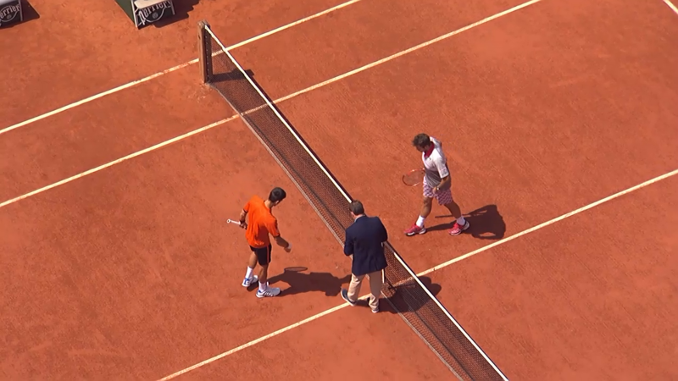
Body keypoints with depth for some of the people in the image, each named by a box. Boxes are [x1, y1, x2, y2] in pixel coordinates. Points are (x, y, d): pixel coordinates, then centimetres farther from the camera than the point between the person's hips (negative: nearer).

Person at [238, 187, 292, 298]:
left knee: (255, 252, 39)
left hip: (249, 236, 6)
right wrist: (288, 246, -6)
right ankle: (262, 290, 50)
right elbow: (278, 240, -28)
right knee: (264, 266, 23)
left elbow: (243, 213, -7)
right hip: (261, 243, -6)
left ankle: (248, 278, 61)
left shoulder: (254, 199, -28)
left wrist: (242, 222, 17)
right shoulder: (270, 219, -43)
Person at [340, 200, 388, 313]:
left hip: (360, 264, -2)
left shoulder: (351, 230, -28)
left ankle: (351, 298, 58)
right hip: (377, 261, 2)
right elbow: (384, 238, -2)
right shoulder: (377, 221, -20)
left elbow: (347, 252, -14)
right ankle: (374, 305, 49)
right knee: (375, 284, 28)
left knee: (355, 282, 30)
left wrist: (345, 246, 7)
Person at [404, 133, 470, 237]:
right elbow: (440, 144, 3)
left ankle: (462, 223, 47)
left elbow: (447, 179, -38)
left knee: (448, 203, 20)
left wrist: (437, 188, -22)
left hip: (439, 184, -7)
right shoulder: (430, 140, -25)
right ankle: (419, 226, 46)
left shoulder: (437, 158, -46)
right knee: (426, 201, 25)